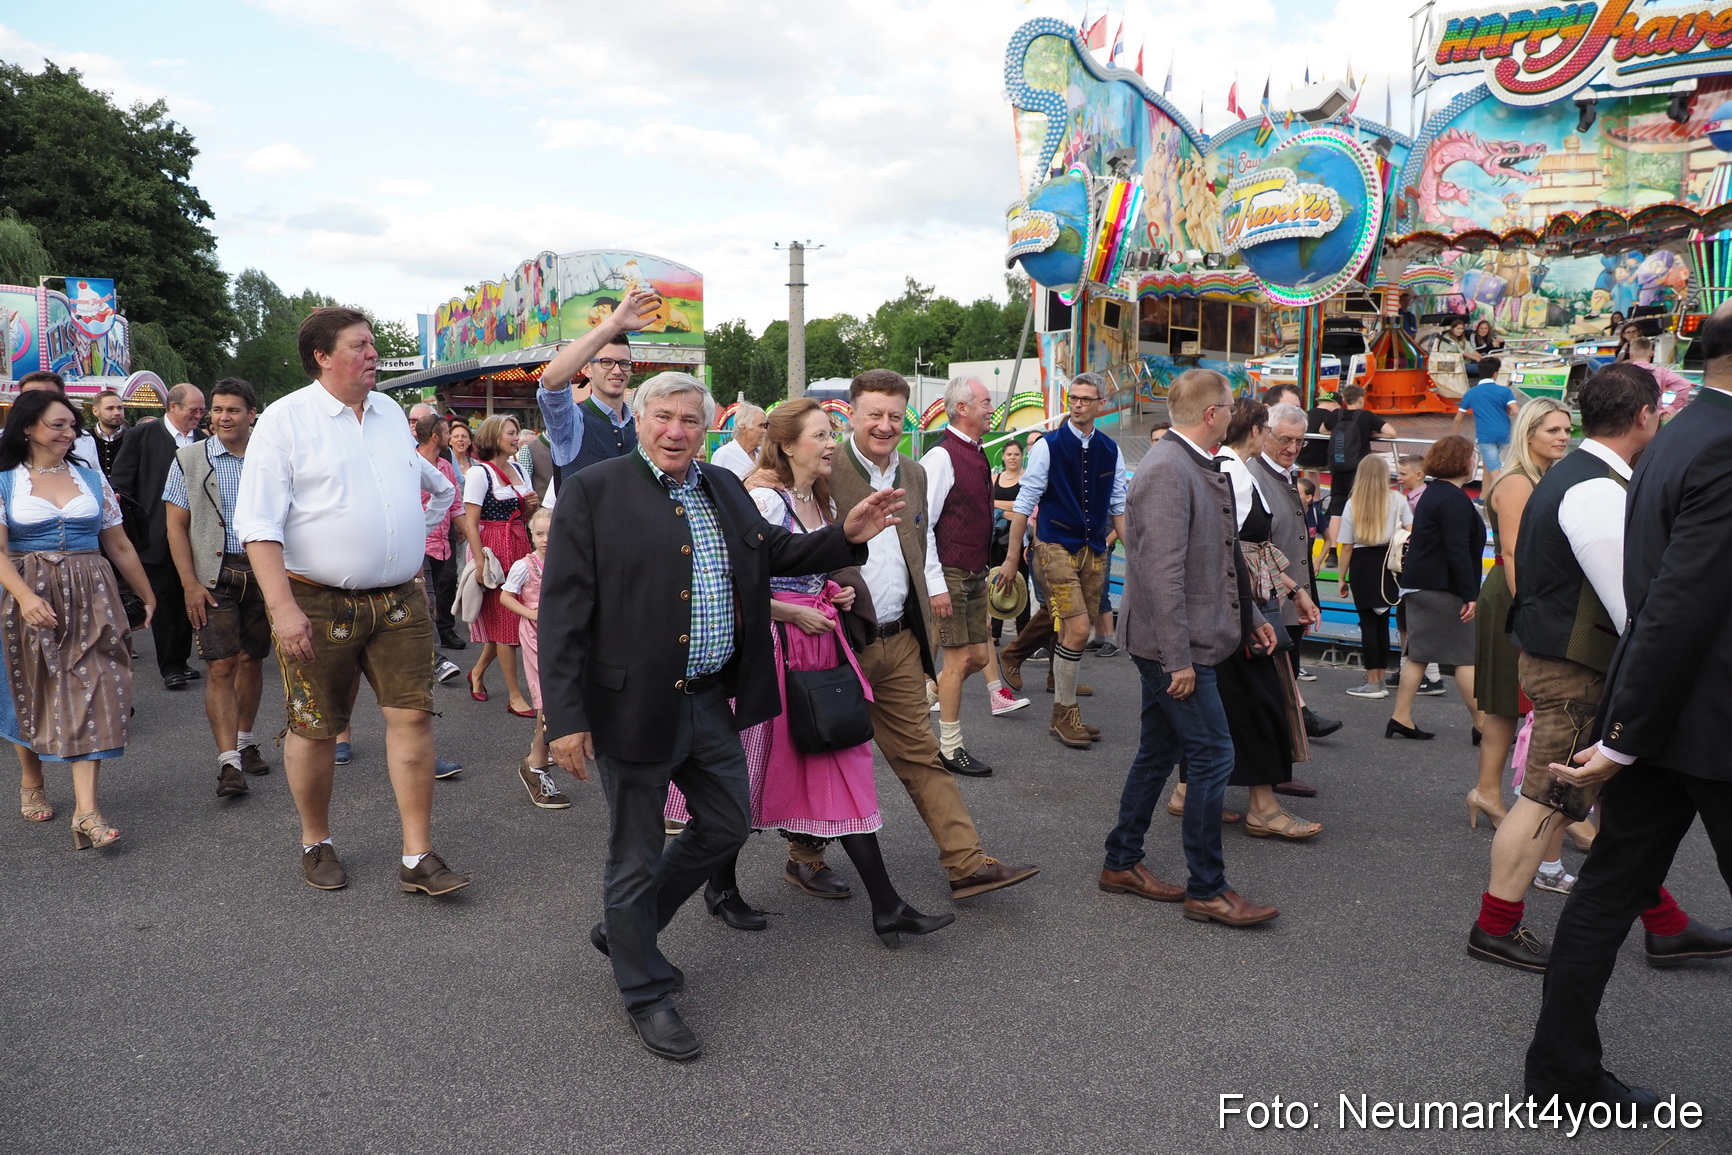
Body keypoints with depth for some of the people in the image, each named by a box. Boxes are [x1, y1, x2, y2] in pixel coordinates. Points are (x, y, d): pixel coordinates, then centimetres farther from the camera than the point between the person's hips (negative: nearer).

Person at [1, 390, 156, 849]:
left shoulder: (92, 478, 10)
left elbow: (119, 546, 15)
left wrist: (148, 595, 17)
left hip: (90, 600, 1)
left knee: (90, 693, -7)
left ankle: (86, 811, -9)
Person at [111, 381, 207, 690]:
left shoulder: (201, 440, 9)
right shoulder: (143, 435, -3)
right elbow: (121, 483, -4)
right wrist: (128, 524, -12)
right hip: (157, 535, -4)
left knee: (186, 601, 10)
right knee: (164, 601, 2)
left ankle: (180, 660, 21)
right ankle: (169, 667, 11)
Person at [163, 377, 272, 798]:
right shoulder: (189, 459, 3)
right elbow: (176, 526, 1)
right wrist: (190, 583, -7)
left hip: (264, 571, 2)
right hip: (214, 575, -2)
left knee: (252, 661, 10)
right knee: (221, 666, -7)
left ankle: (245, 742, 26)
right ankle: (228, 762, -7)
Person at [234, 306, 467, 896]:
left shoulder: (391, 412, 10)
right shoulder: (285, 420, -7)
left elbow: (423, 475, 31)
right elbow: (258, 525, -13)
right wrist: (283, 609, -21)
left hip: (400, 601, 4)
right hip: (319, 604, -4)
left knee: (412, 716, 0)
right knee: (315, 729, 7)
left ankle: (417, 858, 7)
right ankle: (316, 842, 29)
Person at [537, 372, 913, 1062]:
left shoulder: (724, 489, 9)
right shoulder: (593, 491, -10)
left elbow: (775, 553, 20)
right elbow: (563, 611, -14)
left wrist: (848, 535, 2)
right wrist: (566, 718, -18)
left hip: (712, 699, 7)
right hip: (635, 704, -7)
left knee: (726, 825, 19)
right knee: (637, 855, 8)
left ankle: (626, 928, 41)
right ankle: (646, 993, 29)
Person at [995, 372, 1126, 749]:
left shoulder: (1110, 450, 7)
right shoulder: (1048, 446, -6)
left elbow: (1118, 507, 13)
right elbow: (1025, 503, -5)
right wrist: (1012, 558, -6)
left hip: (1095, 550, 5)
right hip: (1056, 547, -5)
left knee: (1074, 633, 9)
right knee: (1077, 630, -12)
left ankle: (1064, 713, 21)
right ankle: (1064, 714, 3)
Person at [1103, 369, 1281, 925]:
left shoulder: (1195, 467, 13)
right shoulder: (1167, 469, -19)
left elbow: (1217, 560, 21)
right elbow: (1162, 572, -23)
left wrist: (1250, 618, 20)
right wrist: (1178, 659, -23)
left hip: (1188, 645, 10)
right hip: (1177, 647, -10)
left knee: (1159, 751, 16)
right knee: (1213, 756, -4)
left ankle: (1122, 863, 28)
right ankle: (1207, 890, 8)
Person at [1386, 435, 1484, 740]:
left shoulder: (1433, 493, 17)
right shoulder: (1455, 499, -14)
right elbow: (1458, 551, -21)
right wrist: (1470, 595, -21)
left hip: (1419, 586, 10)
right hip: (1443, 589, -10)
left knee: (1418, 652, 8)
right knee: (1467, 656, -4)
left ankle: (1401, 719, 8)